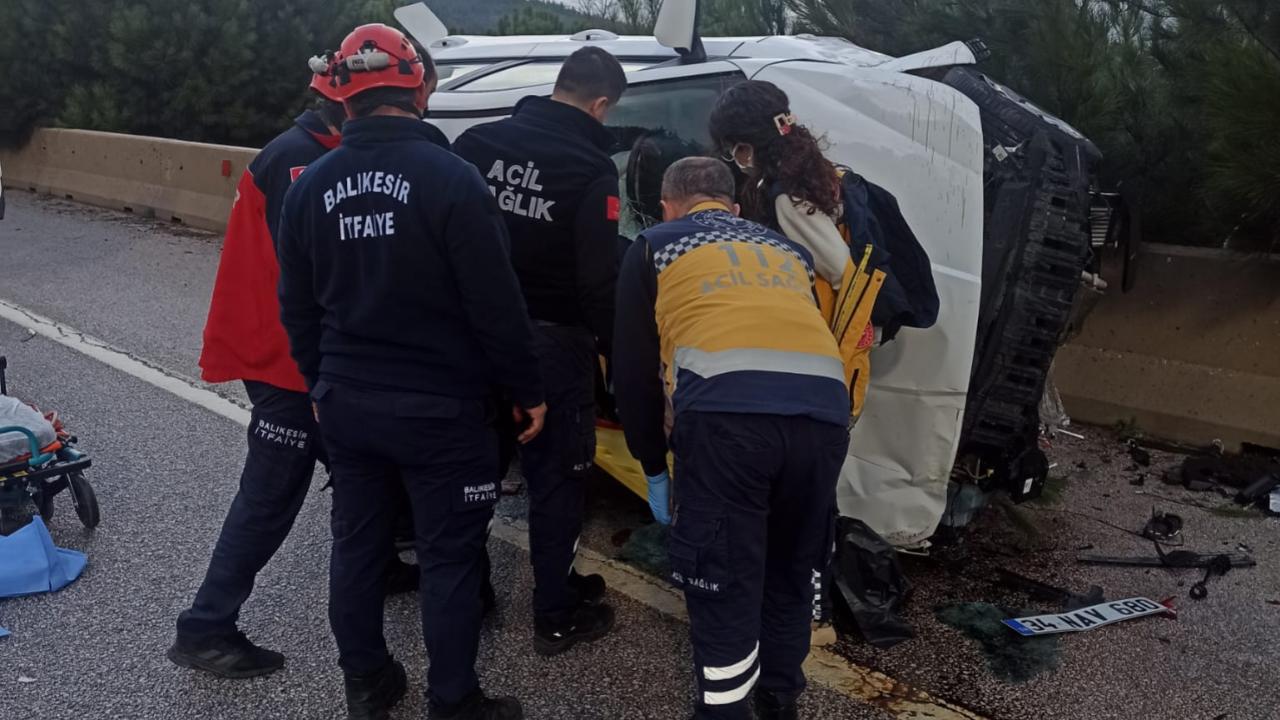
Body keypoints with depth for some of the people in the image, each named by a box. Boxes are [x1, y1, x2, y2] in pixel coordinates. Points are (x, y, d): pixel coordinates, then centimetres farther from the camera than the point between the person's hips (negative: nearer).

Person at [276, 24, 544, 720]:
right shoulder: (450, 177, -16)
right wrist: (526, 390, -4)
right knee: (449, 558, 7)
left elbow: (297, 307, 10)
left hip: (346, 403, 6)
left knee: (355, 545, 18)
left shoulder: (311, 185, 2)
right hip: (441, 408, -5)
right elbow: (495, 304, -15)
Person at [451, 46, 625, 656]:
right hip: (553, 341, -5)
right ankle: (556, 617, 18)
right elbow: (600, 280, -17)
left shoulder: (476, 142, 2)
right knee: (557, 476, 8)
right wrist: (614, 350, -5)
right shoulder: (591, 170, -15)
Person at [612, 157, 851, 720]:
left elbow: (633, 370, 22)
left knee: (724, 587, 8)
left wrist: (654, 466, 32)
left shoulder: (654, 247, 24)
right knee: (791, 572, 23)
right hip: (823, 410, 5)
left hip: (726, 413, -4)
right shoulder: (790, 251, 34)